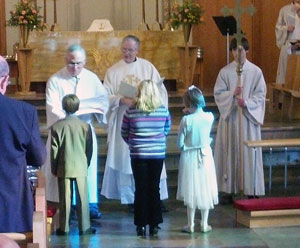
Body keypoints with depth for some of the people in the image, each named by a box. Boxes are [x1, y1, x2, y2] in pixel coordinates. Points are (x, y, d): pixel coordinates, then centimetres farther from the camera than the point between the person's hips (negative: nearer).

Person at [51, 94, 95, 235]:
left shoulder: (57, 126, -6)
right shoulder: (85, 126, -4)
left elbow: (54, 150, -3)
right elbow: (89, 149, 3)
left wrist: (54, 169, 7)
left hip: (64, 168, 0)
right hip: (81, 167, 0)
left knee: (65, 199, 5)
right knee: (82, 198, 6)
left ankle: (63, 228, 10)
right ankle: (84, 227, 9)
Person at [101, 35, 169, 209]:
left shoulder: (148, 68, 6)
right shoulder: (113, 71, 6)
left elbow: (161, 92, 3)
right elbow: (106, 97, 0)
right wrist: (122, 100, -17)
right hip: (123, 121, 0)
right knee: (125, 160, -1)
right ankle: (129, 199, 6)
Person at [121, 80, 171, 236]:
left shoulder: (131, 111, -8)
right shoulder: (163, 111, -4)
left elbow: (124, 133, 4)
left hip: (138, 155, -1)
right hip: (158, 154, 1)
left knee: (140, 189, 6)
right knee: (154, 188, 9)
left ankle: (141, 225, 8)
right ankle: (154, 225, 12)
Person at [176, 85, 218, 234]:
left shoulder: (186, 120, -17)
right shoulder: (209, 117, -9)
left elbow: (179, 143, -11)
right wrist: (190, 113, 9)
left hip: (189, 158, -2)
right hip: (205, 156, 2)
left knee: (191, 190, 7)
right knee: (205, 189, 11)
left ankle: (191, 225, 12)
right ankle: (204, 224, 16)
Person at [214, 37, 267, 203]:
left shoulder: (256, 71, 2)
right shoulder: (225, 72, 4)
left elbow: (261, 95, 0)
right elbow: (218, 93, 1)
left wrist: (247, 102, -17)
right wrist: (232, 93, -17)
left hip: (249, 118, -1)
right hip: (230, 117, 1)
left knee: (249, 153, -1)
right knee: (229, 152, 1)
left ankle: (251, 191, 4)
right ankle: (228, 191, 6)